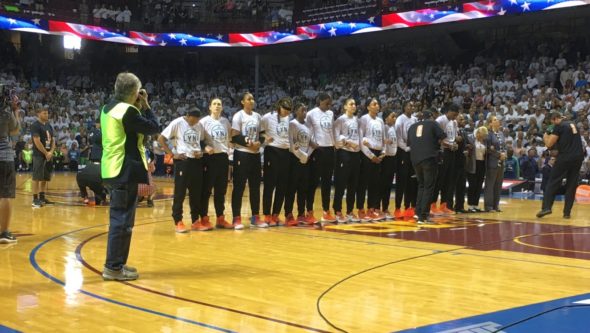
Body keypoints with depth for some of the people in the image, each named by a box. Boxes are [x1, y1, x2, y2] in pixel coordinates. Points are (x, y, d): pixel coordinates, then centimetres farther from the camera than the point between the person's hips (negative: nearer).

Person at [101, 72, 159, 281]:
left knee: (119, 217, 16)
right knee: (123, 219, -5)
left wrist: (138, 107, 12)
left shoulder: (109, 109, 13)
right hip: (125, 170, -10)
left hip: (112, 169, 10)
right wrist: (145, 105, -1)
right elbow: (154, 128, -11)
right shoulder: (128, 110, -15)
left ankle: (116, 263, 23)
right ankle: (113, 267, -3)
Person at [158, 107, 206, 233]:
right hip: (182, 161, -6)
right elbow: (161, 139, -6)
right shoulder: (177, 123, -7)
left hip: (196, 161, 6)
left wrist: (201, 152, 1)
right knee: (180, 192, -2)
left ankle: (195, 221, 17)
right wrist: (173, 154, -12)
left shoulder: (199, 125, 10)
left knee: (196, 192, 9)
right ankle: (178, 221, 5)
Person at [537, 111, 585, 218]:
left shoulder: (559, 126, -4)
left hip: (565, 157, -6)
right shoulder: (573, 125, 18)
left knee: (553, 182, 0)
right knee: (571, 185, 10)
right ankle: (567, 212, 9)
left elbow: (549, 144, -6)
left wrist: (545, 136, 14)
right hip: (578, 157, 6)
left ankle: (546, 207, -10)